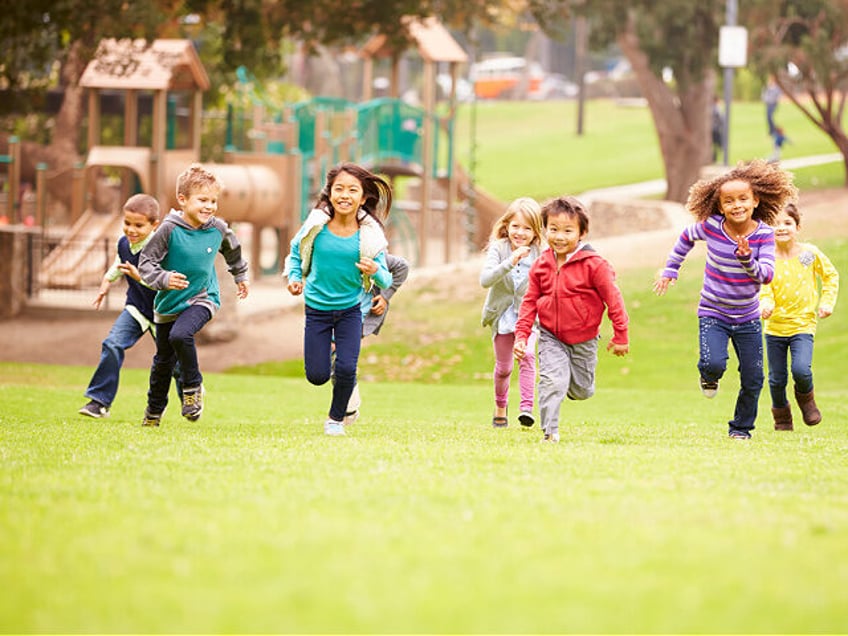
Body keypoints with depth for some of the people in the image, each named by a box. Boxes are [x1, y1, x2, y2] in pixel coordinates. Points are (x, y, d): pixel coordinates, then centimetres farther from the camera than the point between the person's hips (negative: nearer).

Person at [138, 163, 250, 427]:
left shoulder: (218, 229, -8)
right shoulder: (170, 230, -18)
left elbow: (232, 250, 16)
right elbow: (146, 262, -14)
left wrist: (241, 276, 28)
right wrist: (164, 279, -32)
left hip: (202, 298, -1)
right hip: (169, 303, 1)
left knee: (180, 335, -31)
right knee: (164, 360, 14)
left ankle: (193, 387, -10)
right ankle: (154, 410, 35)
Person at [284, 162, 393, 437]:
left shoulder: (369, 234, -16)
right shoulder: (316, 225, -15)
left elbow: (386, 280, -12)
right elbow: (296, 252, 5)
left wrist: (376, 271, -33)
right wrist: (294, 277, -12)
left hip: (350, 309, -1)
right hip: (317, 308, 1)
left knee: (346, 370, -11)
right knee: (317, 376, 1)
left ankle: (336, 418, 18)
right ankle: (328, 351, 38)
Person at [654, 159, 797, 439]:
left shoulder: (763, 234, -11)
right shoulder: (711, 227, -12)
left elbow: (767, 275, -18)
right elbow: (686, 238, 10)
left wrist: (747, 259, -35)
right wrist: (670, 270, 14)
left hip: (748, 318, 1)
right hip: (713, 314, -1)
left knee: (753, 379, 5)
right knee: (713, 363, -25)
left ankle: (741, 426, 29)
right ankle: (709, 377, 13)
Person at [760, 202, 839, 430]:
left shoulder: (810, 253, -4)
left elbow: (831, 276, 11)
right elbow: (764, 287, -8)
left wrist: (827, 302, 1)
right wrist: (766, 304, -29)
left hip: (803, 324, -1)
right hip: (775, 325, 1)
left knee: (801, 370, -21)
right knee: (777, 379, 7)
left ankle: (806, 398, 12)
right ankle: (781, 417, 32)